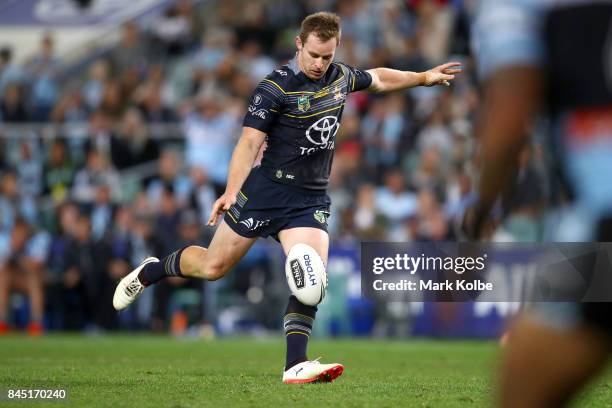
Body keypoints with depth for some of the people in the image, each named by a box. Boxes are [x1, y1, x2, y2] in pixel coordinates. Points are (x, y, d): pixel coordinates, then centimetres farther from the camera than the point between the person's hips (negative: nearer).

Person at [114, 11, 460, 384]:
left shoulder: (341, 76, 4)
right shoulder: (276, 87, -16)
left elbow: (378, 79, 27)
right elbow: (250, 141, -21)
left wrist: (424, 77, 30)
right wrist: (231, 191, -32)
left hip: (312, 200, 5)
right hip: (266, 192, -4)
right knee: (214, 266, 3)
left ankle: (296, 366, -14)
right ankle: (149, 272, 30)